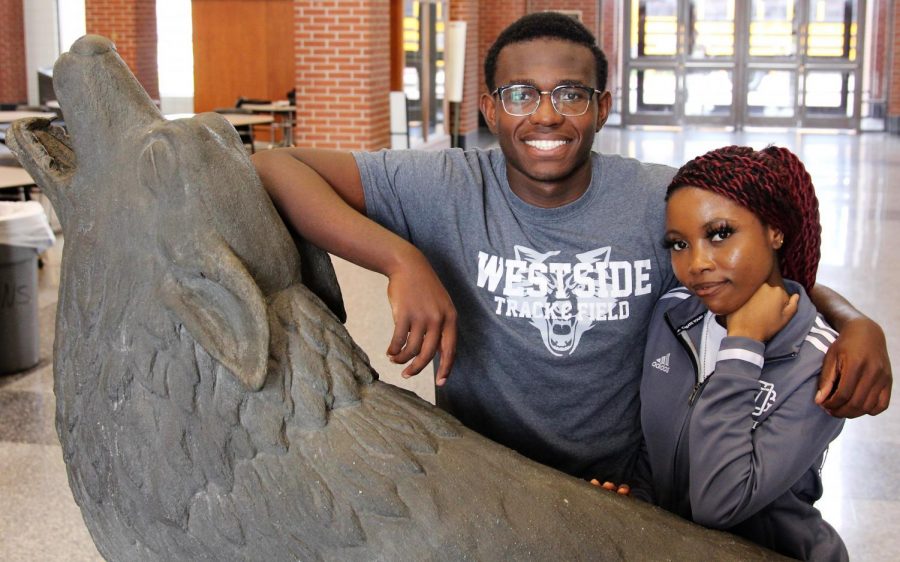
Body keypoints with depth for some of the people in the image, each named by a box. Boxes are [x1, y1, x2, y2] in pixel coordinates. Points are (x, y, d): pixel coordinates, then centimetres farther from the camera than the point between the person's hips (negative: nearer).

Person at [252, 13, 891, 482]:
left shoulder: (663, 202, -9)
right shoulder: (445, 189, -15)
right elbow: (270, 168, -21)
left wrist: (855, 322, -17)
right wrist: (402, 259, -34)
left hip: (622, 490, 2)